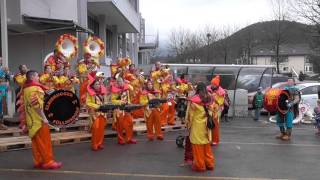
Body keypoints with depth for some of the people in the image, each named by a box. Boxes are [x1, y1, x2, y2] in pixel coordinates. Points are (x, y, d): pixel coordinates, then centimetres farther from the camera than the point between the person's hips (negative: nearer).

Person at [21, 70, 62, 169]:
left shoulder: (26, 88, 14)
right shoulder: (34, 88, -17)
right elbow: (36, 105, -24)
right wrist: (44, 117, -22)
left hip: (32, 120, 9)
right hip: (38, 119, -9)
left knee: (37, 142, 12)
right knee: (44, 141, -3)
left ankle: (38, 161, 17)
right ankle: (48, 162, 2)